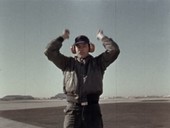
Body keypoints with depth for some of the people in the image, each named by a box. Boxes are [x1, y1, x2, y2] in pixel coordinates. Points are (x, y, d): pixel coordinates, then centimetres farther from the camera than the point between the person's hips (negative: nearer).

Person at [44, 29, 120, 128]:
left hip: (92, 108, 1)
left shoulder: (98, 63, 12)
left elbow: (114, 50, 0)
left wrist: (102, 37, 10)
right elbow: (50, 52, 5)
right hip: (73, 108, 0)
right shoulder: (68, 63, 13)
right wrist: (62, 38, 8)